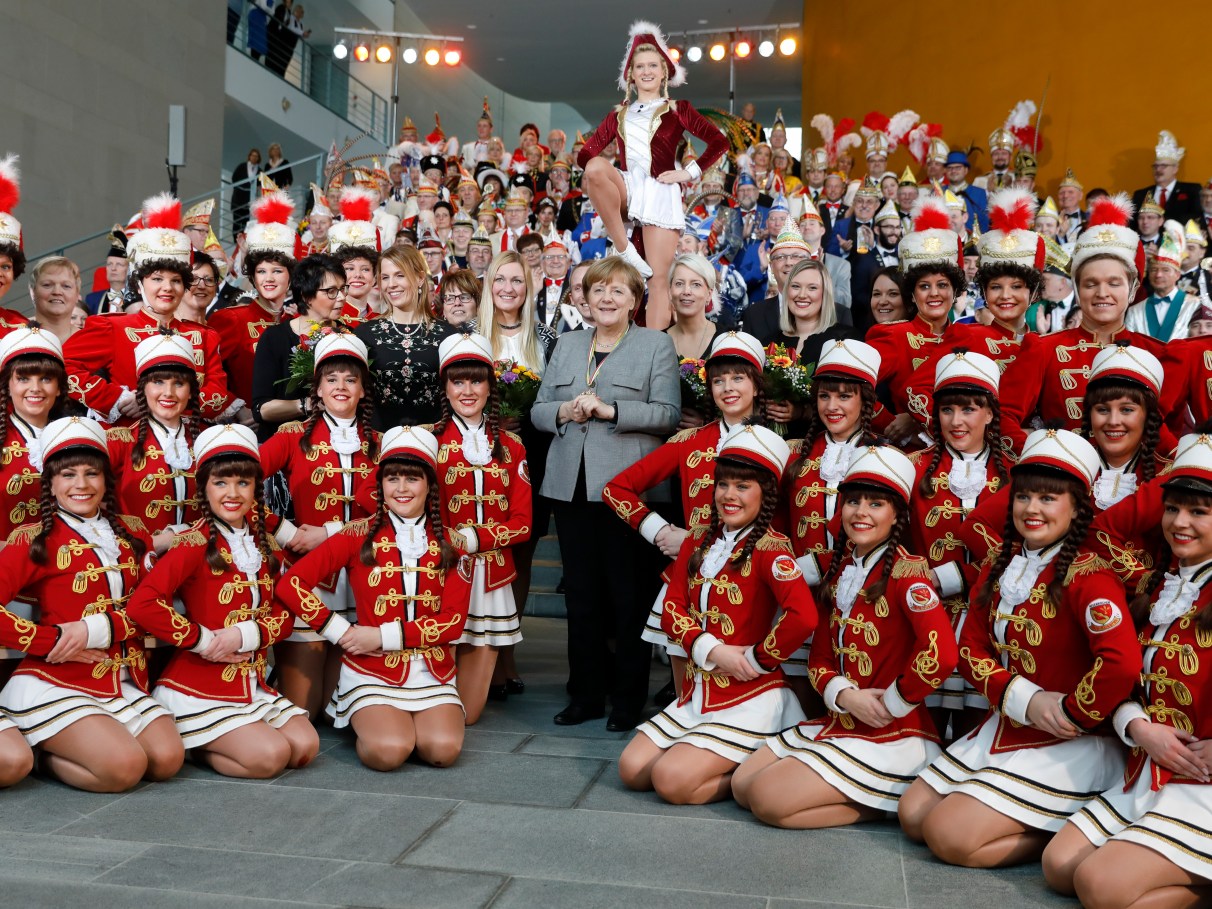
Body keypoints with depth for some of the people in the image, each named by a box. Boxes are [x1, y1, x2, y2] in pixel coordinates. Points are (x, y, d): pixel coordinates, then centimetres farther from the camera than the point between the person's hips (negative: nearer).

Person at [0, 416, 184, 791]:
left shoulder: (131, 534, 11)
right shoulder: (34, 540, -3)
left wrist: (98, 629, -15)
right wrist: (54, 641, -16)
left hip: (125, 682, 5)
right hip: (57, 684, -5)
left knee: (168, 759, -15)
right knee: (125, 767, -24)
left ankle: (59, 748, 7)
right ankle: (39, 754, 6)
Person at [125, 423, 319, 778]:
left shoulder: (263, 544, 8)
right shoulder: (196, 544, -12)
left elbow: (284, 614, 5)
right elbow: (141, 604, -25)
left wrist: (245, 635, -15)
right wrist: (203, 640, -18)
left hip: (252, 681, 7)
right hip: (200, 686, -7)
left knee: (305, 746, -7)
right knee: (270, 755, -20)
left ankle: (207, 743, 11)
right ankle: (190, 746, 6)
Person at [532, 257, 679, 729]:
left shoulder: (656, 344, 4)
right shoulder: (567, 345, 18)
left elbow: (667, 413, -7)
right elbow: (538, 410, 15)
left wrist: (608, 410, -16)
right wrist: (564, 412, -7)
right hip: (572, 486, 5)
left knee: (629, 596, 0)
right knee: (581, 594, 9)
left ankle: (629, 699, 12)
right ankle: (586, 694, 20)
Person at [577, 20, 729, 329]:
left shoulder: (677, 110, 9)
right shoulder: (618, 115, 18)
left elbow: (719, 143, 3)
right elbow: (587, 151, 12)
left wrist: (690, 172, -5)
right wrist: (587, 167, -9)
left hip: (660, 193, -2)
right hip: (626, 189, 3)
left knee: (658, 278, -12)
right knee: (596, 167, -31)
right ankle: (625, 251, -21)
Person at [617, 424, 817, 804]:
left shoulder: (769, 548, -14)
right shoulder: (698, 541, 8)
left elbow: (804, 616, -30)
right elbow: (671, 609, 2)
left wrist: (759, 658, -17)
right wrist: (712, 651, -14)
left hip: (749, 697, -7)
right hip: (697, 692, 8)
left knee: (672, 781, -19)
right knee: (632, 768, 0)